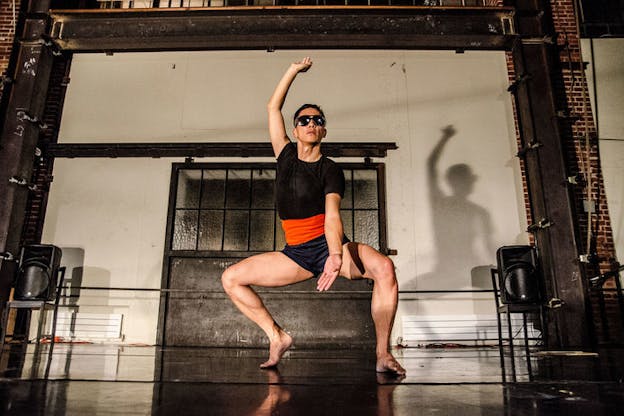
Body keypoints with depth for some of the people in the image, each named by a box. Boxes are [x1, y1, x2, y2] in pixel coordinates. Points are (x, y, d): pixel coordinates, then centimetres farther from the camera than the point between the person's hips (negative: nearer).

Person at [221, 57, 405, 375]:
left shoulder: (330, 170, -3)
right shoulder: (286, 155, 9)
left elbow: (332, 214, -20)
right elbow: (273, 108, 14)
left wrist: (335, 256, -36)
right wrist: (294, 70, 15)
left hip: (328, 245, -4)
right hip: (295, 254, 4)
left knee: (384, 267, -32)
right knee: (231, 278, -5)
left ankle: (383, 353, -20)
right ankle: (277, 337, 2)